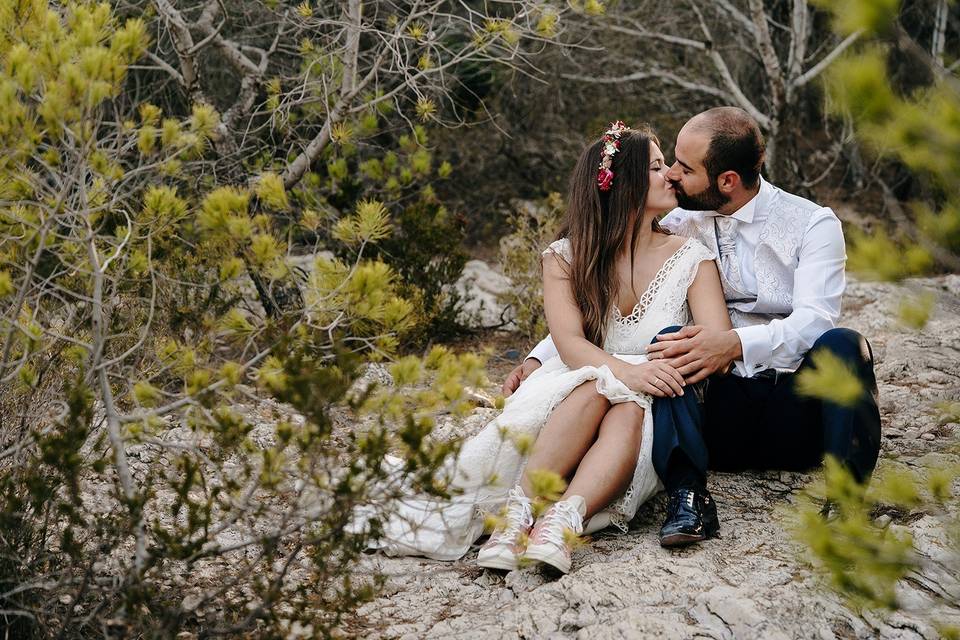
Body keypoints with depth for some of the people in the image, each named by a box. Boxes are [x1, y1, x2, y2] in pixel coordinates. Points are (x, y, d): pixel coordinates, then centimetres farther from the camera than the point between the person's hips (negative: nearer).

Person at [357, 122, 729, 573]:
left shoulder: (691, 259, 5)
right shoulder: (565, 257, 4)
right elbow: (570, 344, -14)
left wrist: (672, 366, -30)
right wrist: (626, 371, -34)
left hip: (648, 416, 0)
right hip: (566, 395, 0)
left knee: (627, 413, -35)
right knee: (596, 390, -35)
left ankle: (561, 522, -56)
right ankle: (520, 511, -48)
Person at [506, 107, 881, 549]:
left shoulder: (812, 223, -1)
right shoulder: (679, 229, 10)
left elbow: (814, 318, -17)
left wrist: (736, 343, -35)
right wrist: (541, 357, -4)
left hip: (797, 412, -2)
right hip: (722, 414, 2)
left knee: (841, 345, -32)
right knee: (669, 340, -26)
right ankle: (688, 499, -36)